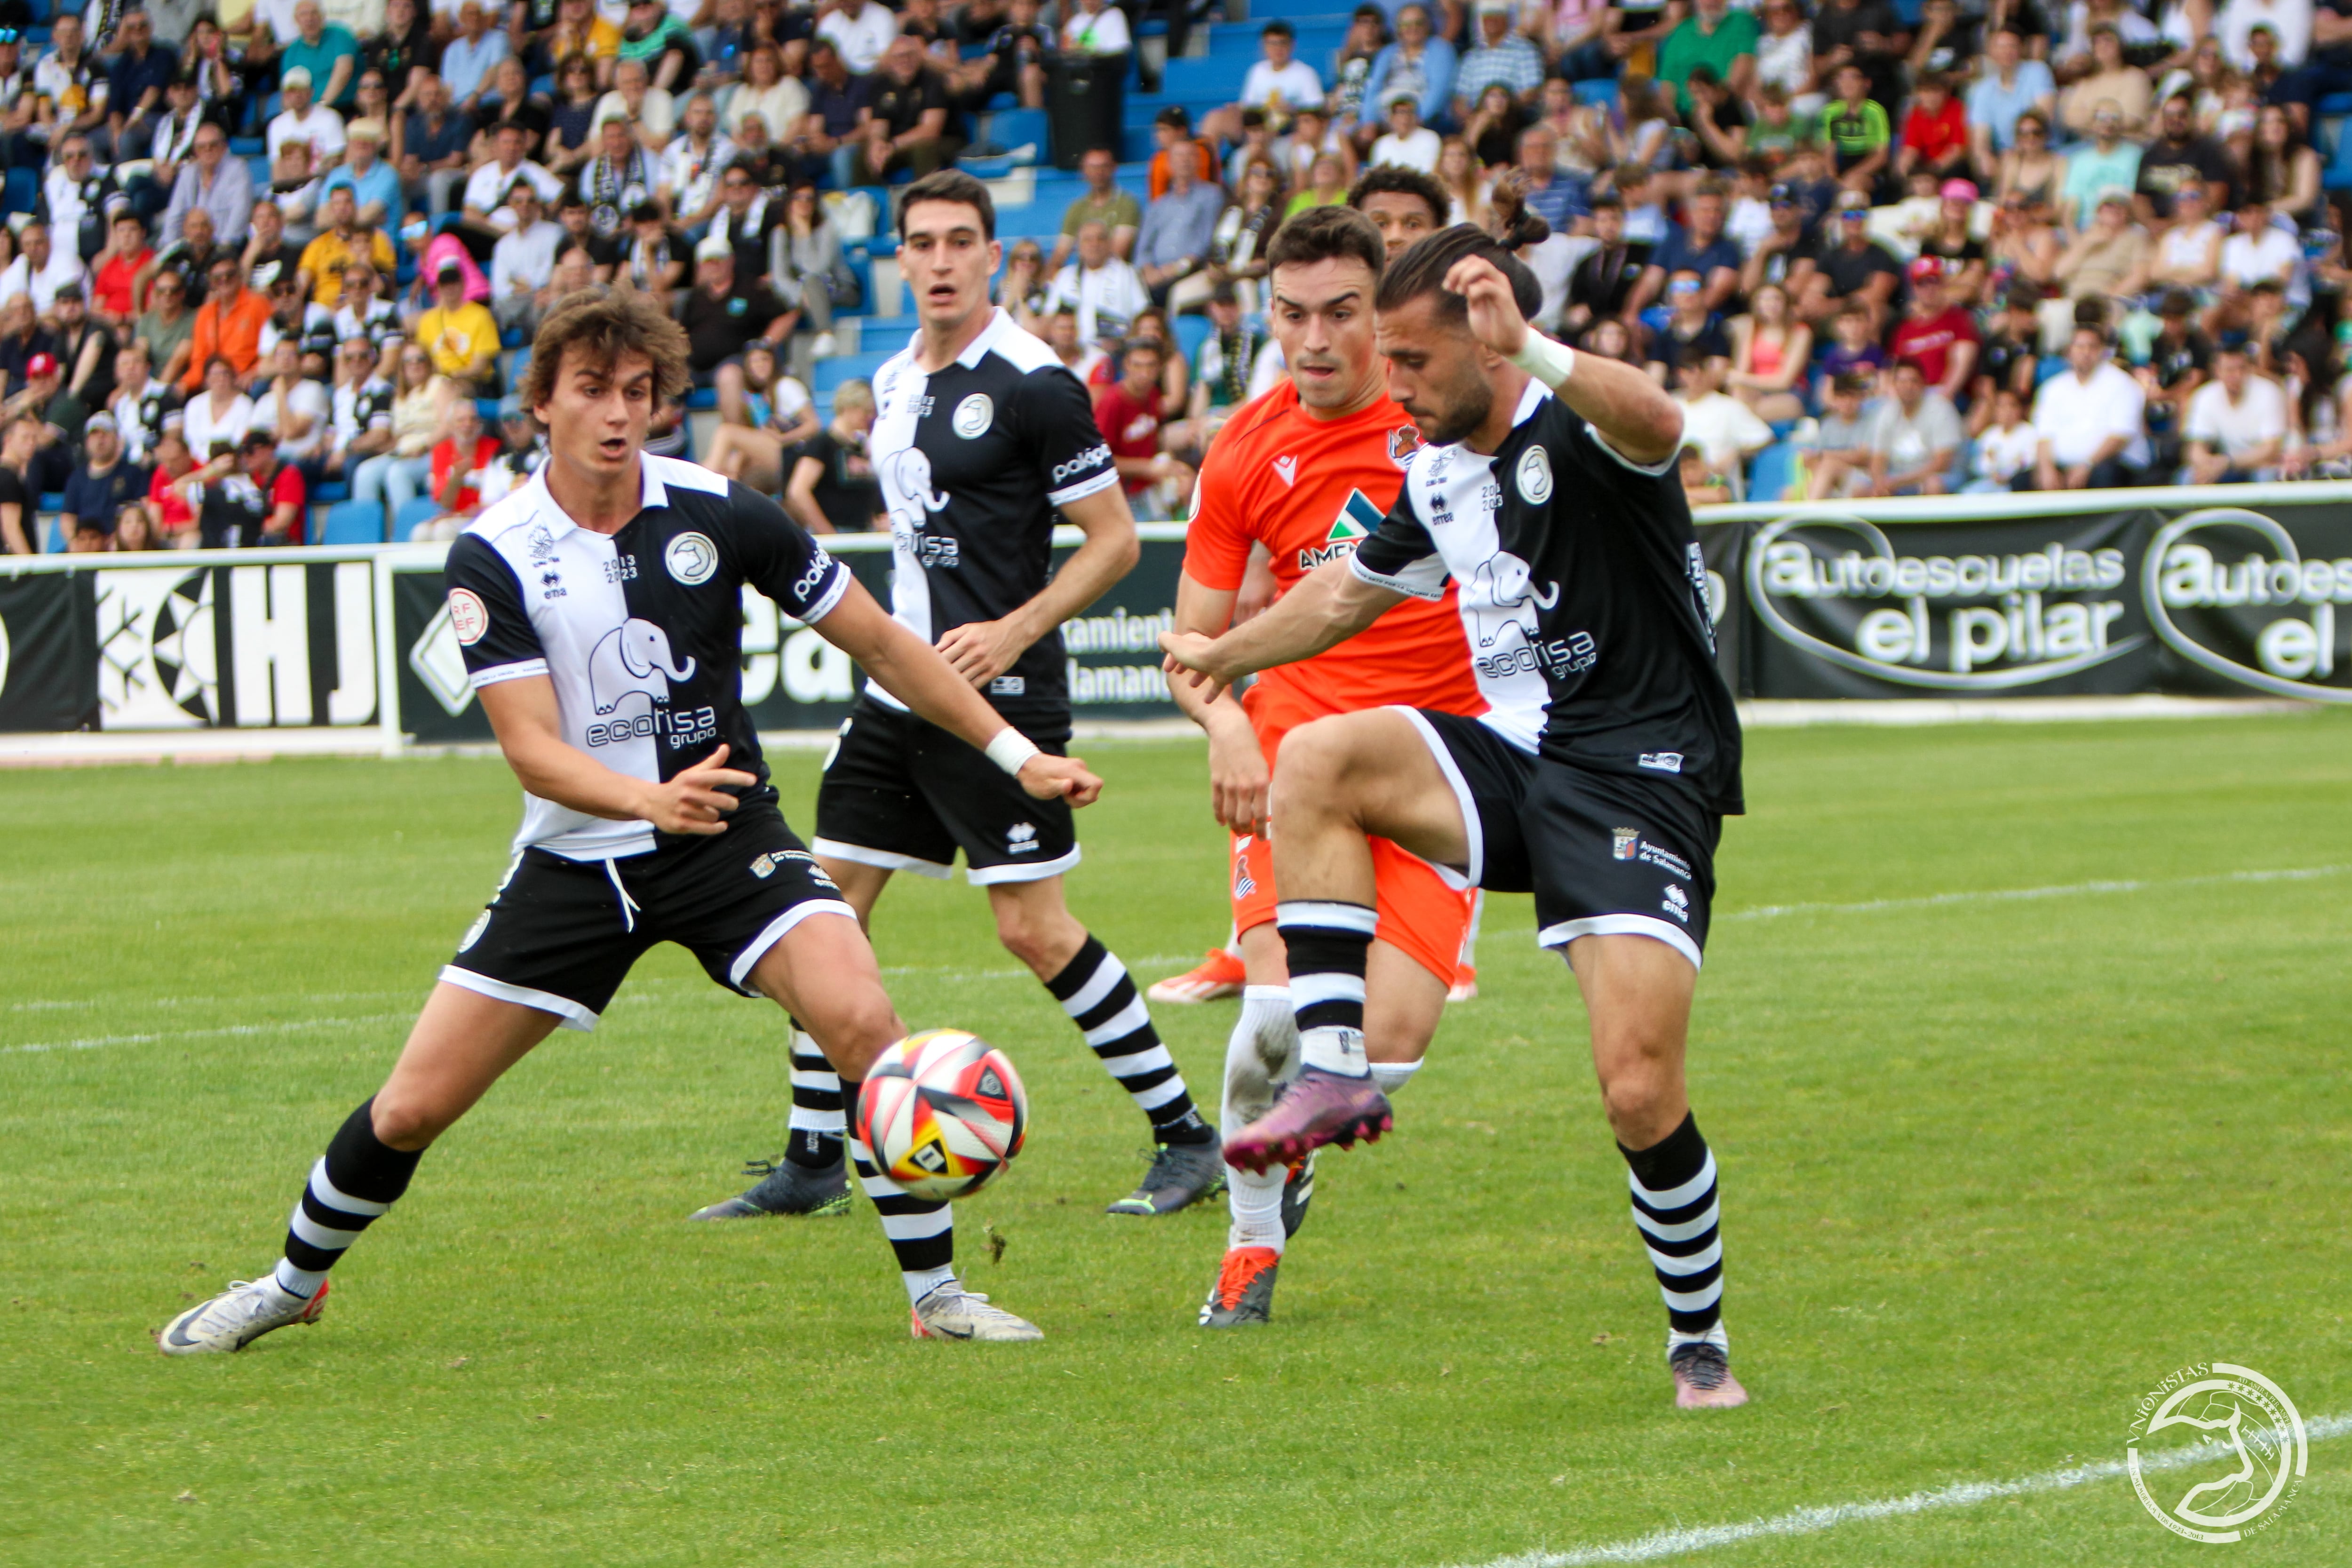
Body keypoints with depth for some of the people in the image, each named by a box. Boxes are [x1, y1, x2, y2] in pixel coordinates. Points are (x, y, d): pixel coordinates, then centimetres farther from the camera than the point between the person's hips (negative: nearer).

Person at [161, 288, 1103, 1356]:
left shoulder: (717, 514, -8)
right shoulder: (492, 556, -11)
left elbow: (879, 644, 2)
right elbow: (532, 747, -18)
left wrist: (1016, 755, 1)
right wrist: (649, 798, -38)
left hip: (728, 838, 0)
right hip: (574, 858, 0)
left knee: (860, 1020, -26)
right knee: (413, 1107, -1)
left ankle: (935, 1294, -13)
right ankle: (294, 1284, 27)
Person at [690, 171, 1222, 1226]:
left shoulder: (1032, 385, -11)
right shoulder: (893, 383, 12)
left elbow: (1113, 539, -10)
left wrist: (1012, 632, -20)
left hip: (999, 697, -8)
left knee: (1033, 927, -10)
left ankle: (1186, 1140, 1)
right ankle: (812, 1162, 13)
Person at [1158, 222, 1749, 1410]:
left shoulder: (1578, 432, -13)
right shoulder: (1437, 472, 11)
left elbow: (1657, 427, -40)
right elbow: (1354, 592, 31)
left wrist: (1531, 350, -57)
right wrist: (1225, 654, 46)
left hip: (1639, 775, -7)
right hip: (1513, 755, 7)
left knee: (1640, 1089, -17)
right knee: (1318, 757, -19)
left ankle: (1700, 1344, 6)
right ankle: (1335, 1075, -20)